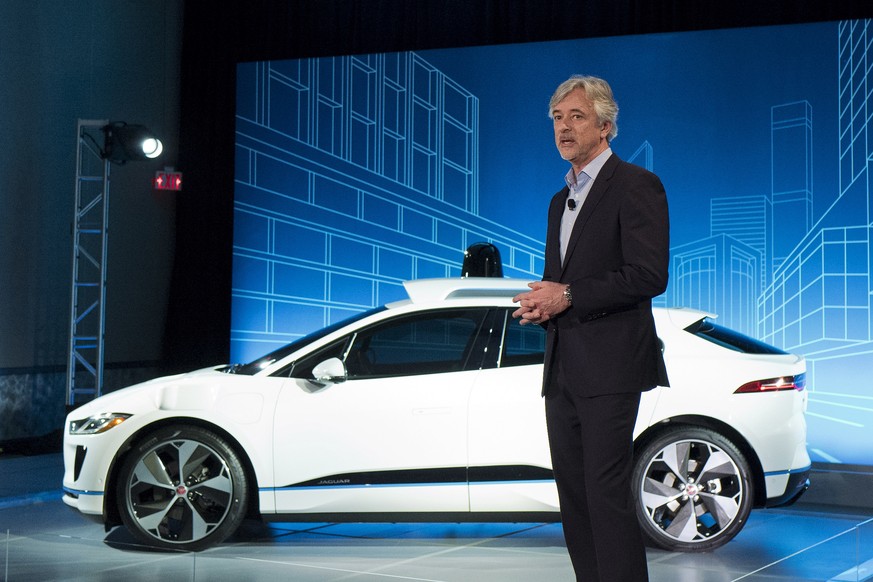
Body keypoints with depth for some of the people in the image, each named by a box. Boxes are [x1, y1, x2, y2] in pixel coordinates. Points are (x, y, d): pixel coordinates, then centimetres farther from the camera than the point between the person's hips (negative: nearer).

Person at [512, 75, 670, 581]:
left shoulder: (636, 185, -5)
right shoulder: (561, 199, 22)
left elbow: (649, 275, -15)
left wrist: (567, 297, -14)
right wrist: (540, 303, 4)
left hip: (608, 367, -9)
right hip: (563, 368, 9)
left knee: (607, 495, -11)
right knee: (573, 493, 9)